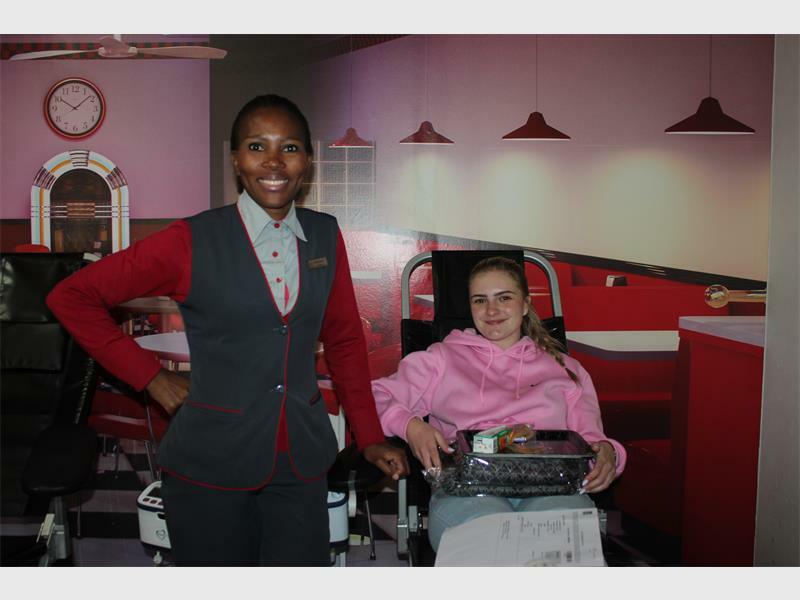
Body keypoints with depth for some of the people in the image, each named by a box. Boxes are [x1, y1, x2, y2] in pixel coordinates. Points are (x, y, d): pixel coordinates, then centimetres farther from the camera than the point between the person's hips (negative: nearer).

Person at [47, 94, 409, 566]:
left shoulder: (325, 236, 2)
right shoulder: (191, 242, -10)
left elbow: (345, 340, 12)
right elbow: (72, 297, -4)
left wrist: (370, 437, 11)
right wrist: (150, 375, -6)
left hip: (302, 460, 3)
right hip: (211, 464, -3)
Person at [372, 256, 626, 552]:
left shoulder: (565, 369, 29)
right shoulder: (442, 359, 24)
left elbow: (590, 440, 23)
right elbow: (375, 397, 14)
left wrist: (607, 454, -2)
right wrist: (411, 427, -7)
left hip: (551, 485, 1)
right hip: (467, 482, -1)